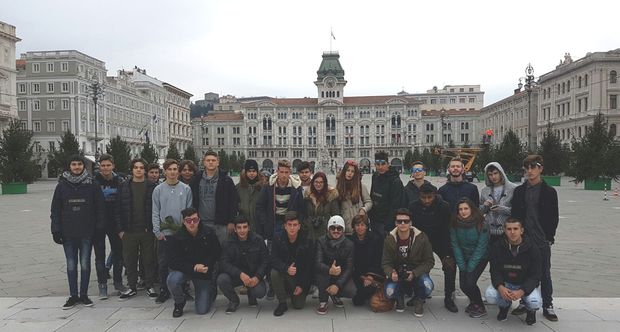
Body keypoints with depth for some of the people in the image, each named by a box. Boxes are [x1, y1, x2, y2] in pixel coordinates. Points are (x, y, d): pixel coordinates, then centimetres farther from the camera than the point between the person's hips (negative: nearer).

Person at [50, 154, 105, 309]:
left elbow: (100, 208, 0)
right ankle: (73, 296, 17)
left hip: (87, 233, -1)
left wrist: (100, 227, -5)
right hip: (68, 234, 1)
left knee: (85, 264, 5)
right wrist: (56, 230, 0)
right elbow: (55, 210, 5)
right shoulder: (62, 185, 4)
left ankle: (84, 295, 17)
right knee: (71, 265, 7)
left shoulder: (92, 185, -1)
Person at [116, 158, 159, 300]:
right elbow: (119, 208, 4)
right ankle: (132, 287, 20)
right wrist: (120, 229, -2)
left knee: (148, 259, 6)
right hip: (129, 230, 1)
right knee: (130, 260, 8)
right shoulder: (124, 186, 5)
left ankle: (149, 286, 17)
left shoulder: (152, 186, 2)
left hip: (147, 230, -1)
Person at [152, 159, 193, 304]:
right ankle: (164, 290, 18)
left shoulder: (186, 189, 3)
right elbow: (155, 212, 4)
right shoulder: (158, 189, 5)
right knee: (163, 263, 5)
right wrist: (157, 231, -4)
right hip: (164, 233, 1)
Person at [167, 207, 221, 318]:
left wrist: (206, 265, -17)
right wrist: (193, 268, -26)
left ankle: (210, 292, 29)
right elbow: (174, 262, -16)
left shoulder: (209, 233, -10)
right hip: (184, 270, 0)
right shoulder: (177, 238, -13)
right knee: (172, 280, -35)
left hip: (204, 272, 0)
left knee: (201, 310, -6)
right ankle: (179, 303, -2)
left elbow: (217, 253, -1)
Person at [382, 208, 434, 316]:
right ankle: (400, 298, 13)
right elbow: (386, 262, -2)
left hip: (417, 273, -1)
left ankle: (419, 301, 6)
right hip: (397, 274, 1)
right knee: (389, 292, -29)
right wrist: (391, 273, -26)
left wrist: (414, 273, -20)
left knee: (427, 286, -33)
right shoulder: (389, 239, -6)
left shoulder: (421, 237, -11)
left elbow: (429, 261, -6)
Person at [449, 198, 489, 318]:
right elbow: (455, 245, -6)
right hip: (464, 258, 4)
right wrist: (462, 266, -11)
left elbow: (481, 247, -16)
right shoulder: (455, 224, -9)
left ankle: (480, 307, 7)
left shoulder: (481, 225, -18)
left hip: (480, 258, -3)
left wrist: (470, 267, -18)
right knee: (463, 285, -4)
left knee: (470, 282, -17)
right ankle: (473, 302, 27)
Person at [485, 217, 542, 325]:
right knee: (490, 295, -27)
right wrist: (500, 287, -30)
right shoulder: (497, 247, -10)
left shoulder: (532, 248, -15)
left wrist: (521, 291, -31)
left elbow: (535, 276, -15)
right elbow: (495, 271, -8)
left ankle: (531, 310, 11)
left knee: (535, 303, -31)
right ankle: (505, 305, 12)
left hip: (526, 285, -1)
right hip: (504, 283, 1)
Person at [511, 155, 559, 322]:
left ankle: (547, 306, 17)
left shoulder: (549, 192, -1)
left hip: (542, 241, -2)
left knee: (544, 274, 6)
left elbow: (554, 217, 1)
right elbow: (514, 214, 8)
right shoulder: (519, 191, 6)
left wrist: (549, 237, -4)